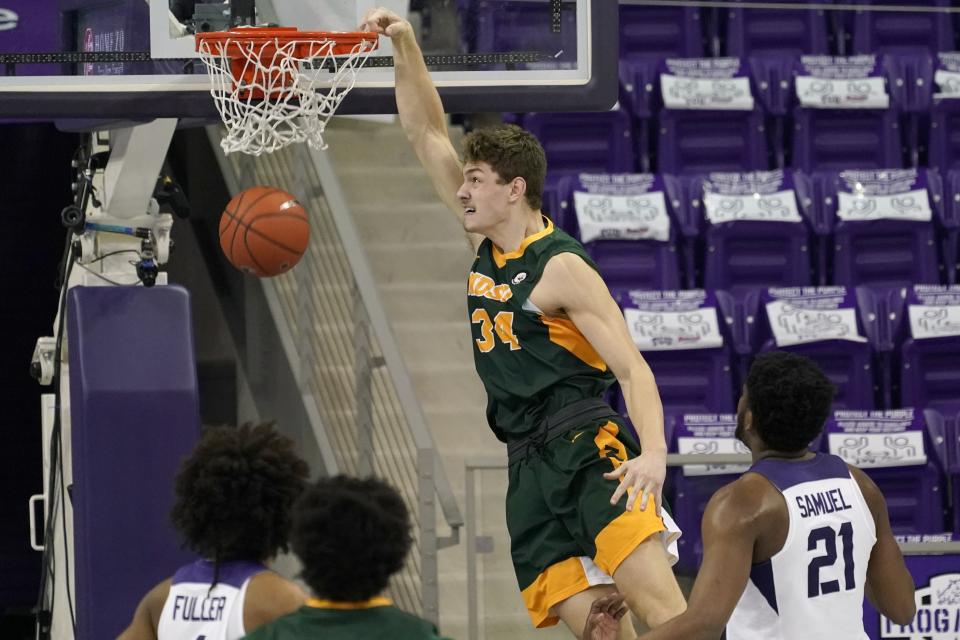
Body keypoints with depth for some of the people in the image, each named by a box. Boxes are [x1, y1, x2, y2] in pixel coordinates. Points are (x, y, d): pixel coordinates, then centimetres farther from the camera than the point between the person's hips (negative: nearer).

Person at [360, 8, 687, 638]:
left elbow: (633, 369, -14)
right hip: (531, 467, 7)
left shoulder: (561, 267, -8)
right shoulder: (485, 244, 14)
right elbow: (426, 132, 17)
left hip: (588, 449, -7)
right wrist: (404, 44, 6)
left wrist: (653, 453, -30)